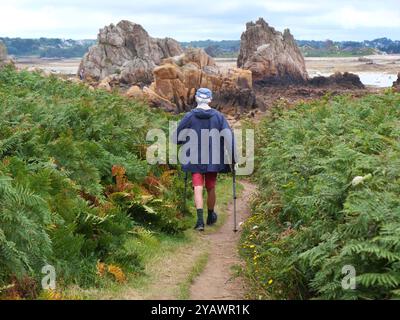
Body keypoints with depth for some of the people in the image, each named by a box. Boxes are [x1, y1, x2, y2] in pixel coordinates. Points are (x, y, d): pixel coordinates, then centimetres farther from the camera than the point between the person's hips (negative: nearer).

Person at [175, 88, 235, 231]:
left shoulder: (189, 116, -6)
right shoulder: (218, 116, -3)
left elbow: (177, 137, -1)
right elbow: (229, 137, -7)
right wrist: (232, 158, -2)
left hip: (195, 159, -1)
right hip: (213, 159, 2)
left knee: (198, 188, -2)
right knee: (211, 188, 16)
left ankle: (200, 220, -17)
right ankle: (211, 217, 33)